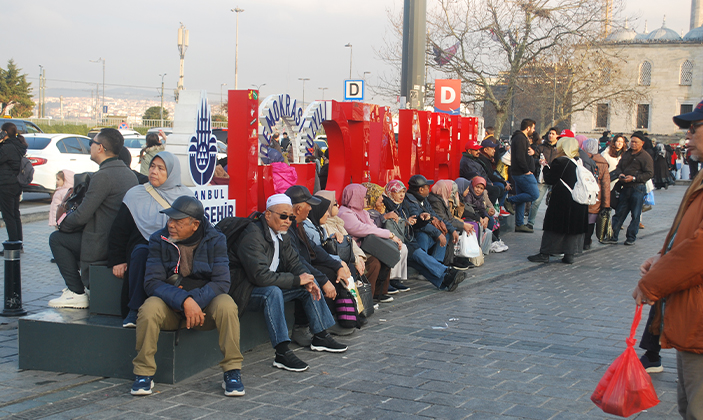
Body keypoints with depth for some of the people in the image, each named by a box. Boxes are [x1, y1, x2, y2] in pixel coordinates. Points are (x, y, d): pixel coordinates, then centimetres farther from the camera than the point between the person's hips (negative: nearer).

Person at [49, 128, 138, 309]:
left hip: (103, 244, -9)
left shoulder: (102, 176, -20)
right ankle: (85, 284, 30)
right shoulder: (129, 173, 10)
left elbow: (81, 216, -18)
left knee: (57, 238, 5)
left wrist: (62, 225, 3)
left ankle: (77, 293, 3)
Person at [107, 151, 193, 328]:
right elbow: (118, 231, 12)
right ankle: (135, 310, -33)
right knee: (141, 252, -36)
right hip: (144, 244, 1)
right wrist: (117, 261, 2)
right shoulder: (135, 195, 12)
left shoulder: (186, 196, 12)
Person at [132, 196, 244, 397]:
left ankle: (232, 371, -19)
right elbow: (152, 282, -13)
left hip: (204, 305, 0)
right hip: (170, 308, 0)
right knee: (150, 307, -32)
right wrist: (184, 301, -29)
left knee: (226, 305, -31)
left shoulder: (215, 240, -5)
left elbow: (221, 282, -12)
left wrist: (194, 299, -29)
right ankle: (144, 373, -16)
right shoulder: (159, 240, -4)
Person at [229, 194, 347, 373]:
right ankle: (282, 353, -40)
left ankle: (320, 336, 13)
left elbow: (294, 261, 10)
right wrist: (297, 280, -26)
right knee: (273, 291, -37)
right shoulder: (252, 236, -24)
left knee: (309, 284, 6)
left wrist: (308, 281, -12)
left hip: (271, 286, 10)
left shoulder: (281, 234, 5)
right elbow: (261, 276, -32)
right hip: (245, 291, -10)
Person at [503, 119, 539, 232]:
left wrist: (532, 152, -1)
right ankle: (510, 201, -4)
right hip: (523, 174, -11)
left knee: (521, 198, 11)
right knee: (534, 194, -10)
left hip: (519, 173, 11)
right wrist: (527, 170, -16)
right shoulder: (521, 138, -14)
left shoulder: (521, 138, 20)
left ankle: (519, 224, 13)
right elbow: (520, 157, -22)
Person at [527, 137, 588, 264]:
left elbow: (549, 179, -12)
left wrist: (545, 167, 5)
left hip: (562, 201, -6)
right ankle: (569, 254, 11)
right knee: (574, 225, 11)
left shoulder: (559, 162, -14)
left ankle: (545, 254, 5)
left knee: (554, 225, 1)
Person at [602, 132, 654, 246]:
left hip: (638, 188, -5)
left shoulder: (645, 157, -5)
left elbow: (649, 173, -10)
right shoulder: (626, 154, 15)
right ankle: (613, 237, 7)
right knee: (619, 212, 5)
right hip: (625, 188, 5)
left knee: (635, 215, 2)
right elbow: (619, 167, 20)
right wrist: (620, 174, -3)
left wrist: (634, 178, -18)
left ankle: (631, 238, 12)